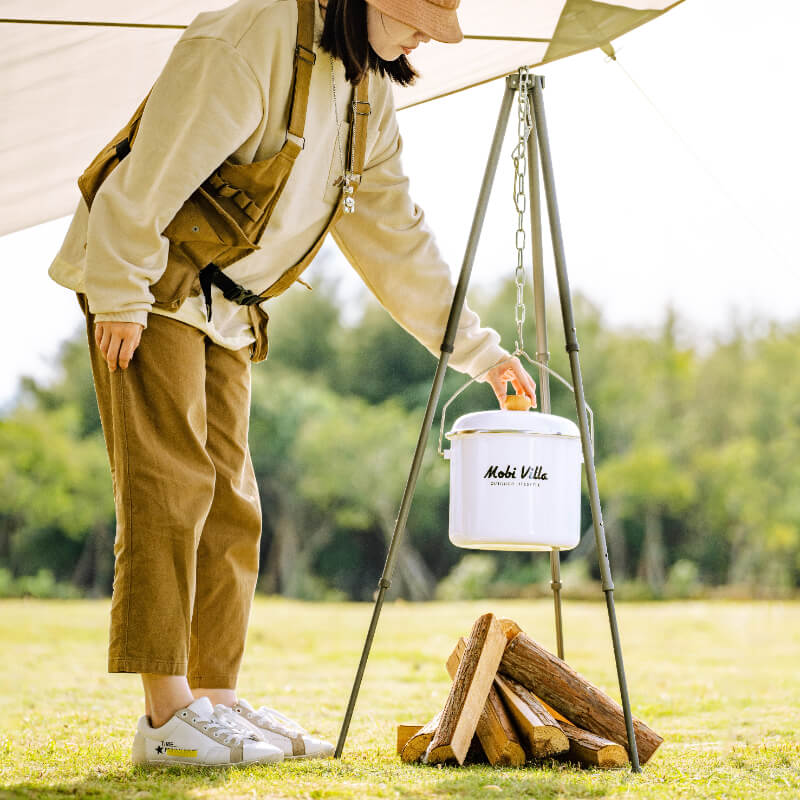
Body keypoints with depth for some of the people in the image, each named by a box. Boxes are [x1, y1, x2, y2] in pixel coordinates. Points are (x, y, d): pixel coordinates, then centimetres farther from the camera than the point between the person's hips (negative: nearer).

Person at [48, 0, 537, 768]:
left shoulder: (367, 93, 11)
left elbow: (393, 231, 14)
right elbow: (158, 165, -22)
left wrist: (477, 348, 12)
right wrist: (120, 296, -22)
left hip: (225, 309, 9)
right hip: (146, 281, -9)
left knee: (229, 498, 6)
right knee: (170, 483, -13)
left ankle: (216, 697, 10)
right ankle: (166, 713, -14)